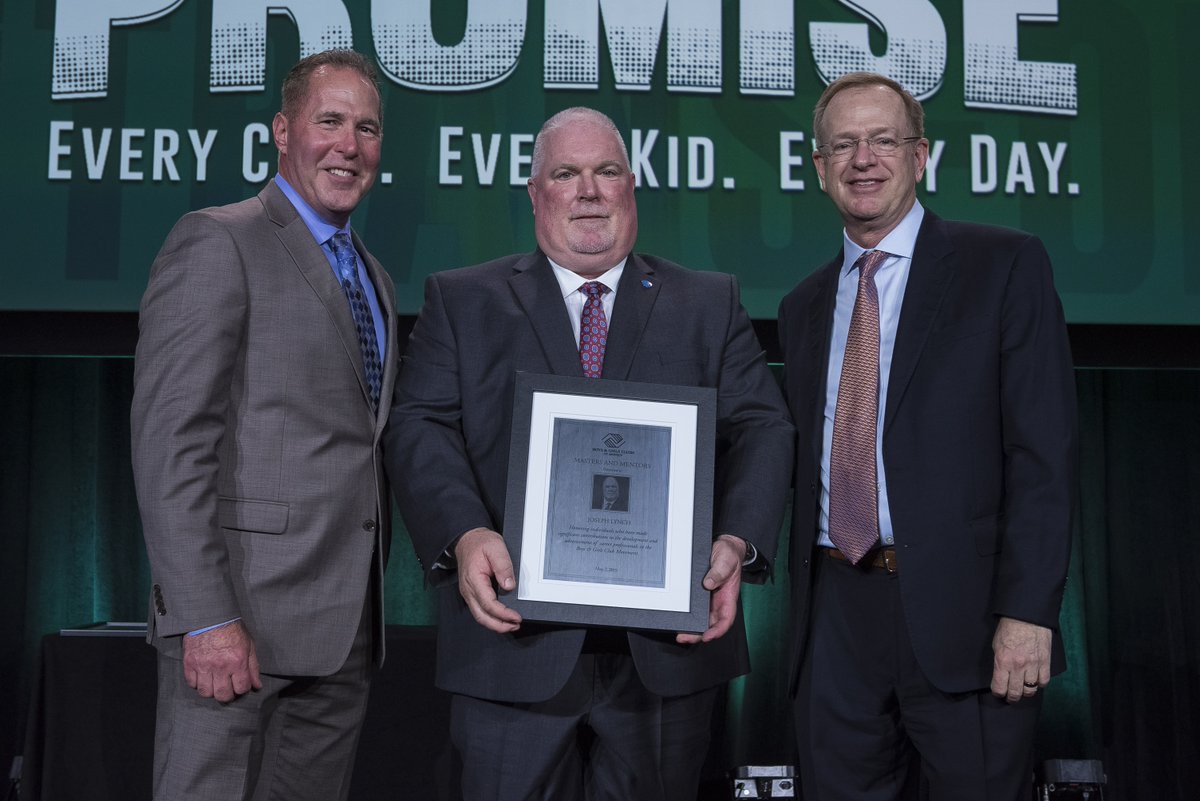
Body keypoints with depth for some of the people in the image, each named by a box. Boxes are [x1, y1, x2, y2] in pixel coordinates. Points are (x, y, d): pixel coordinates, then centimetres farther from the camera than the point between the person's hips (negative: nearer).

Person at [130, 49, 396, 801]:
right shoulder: (217, 242, -5)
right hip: (241, 614, -7)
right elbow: (170, 441, -13)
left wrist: (371, 595, 13)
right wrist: (206, 619, -19)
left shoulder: (374, 278, 19)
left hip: (346, 626, 7)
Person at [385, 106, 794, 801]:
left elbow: (763, 429, 4)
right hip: (516, 643, -1)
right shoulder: (462, 300, 10)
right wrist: (463, 535, -20)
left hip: (670, 646, 2)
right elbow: (422, 428, -1)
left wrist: (739, 543, -15)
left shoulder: (711, 304, 12)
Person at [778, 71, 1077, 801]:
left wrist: (1028, 611, -15)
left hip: (964, 614, -4)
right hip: (837, 622, 5)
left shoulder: (1005, 266, -1)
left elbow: (1044, 450, -7)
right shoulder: (805, 307, 15)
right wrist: (805, 603, 8)